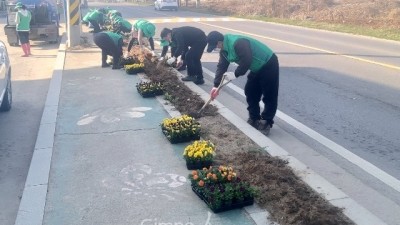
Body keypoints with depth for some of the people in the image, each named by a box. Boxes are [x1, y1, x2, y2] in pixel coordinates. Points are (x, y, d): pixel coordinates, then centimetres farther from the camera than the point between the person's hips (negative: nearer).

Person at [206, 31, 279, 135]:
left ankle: (266, 122, 2)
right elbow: (221, 66, 1)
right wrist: (216, 85, -5)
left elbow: (246, 61, -35)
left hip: (268, 64, -10)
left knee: (269, 95, -5)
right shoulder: (224, 50, 1)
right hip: (257, 68, 10)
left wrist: (235, 74, -26)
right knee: (250, 92, 11)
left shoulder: (238, 43, -31)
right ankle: (254, 119, 21)